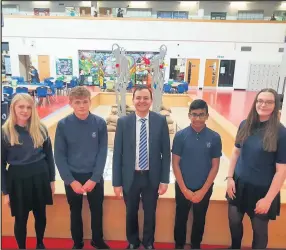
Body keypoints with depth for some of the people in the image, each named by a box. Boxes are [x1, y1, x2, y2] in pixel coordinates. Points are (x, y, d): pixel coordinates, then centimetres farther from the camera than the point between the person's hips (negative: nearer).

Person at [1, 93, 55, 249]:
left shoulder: (40, 129, -1)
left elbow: (49, 155, 5)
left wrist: (51, 179, 6)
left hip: (40, 177, 2)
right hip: (18, 179, -2)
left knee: (40, 214, 18)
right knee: (21, 219, 13)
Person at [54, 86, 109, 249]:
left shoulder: (100, 123, -12)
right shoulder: (63, 125, -11)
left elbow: (103, 153, -8)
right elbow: (59, 155, -7)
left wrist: (94, 179, -12)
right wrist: (71, 181, -11)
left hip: (95, 177, 0)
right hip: (72, 177, 0)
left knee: (97, 211, 16)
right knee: (75, 212, 19)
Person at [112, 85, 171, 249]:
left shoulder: (161, 121, -7)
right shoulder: (123, 122, -7)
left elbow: (166, 152, -3)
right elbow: (117, 154, -5)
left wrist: (165, 180, -4)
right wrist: (117, 182, -4)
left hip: (152, 177, 0)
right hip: (130, 177, 0)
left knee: (150, 214, 19)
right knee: (131, 213, 20)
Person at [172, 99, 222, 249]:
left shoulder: (214, 138, -10)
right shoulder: (180, 135, -12)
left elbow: (215, 166, -5)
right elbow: (175, 164, -8)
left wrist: (203, 190, -8)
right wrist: (185, 189, -10)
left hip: (204, 188, 1)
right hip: (183, 188, 0)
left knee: (199, 220, 20)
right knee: (181, 218, 17)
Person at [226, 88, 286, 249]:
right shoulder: (245, 125, -3)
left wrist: (268, 199, -13)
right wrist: (230, 178, 0)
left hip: (262, 189, -4)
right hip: (239, 184, 4)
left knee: (259, 229, 16)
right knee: (234, 221, 19)